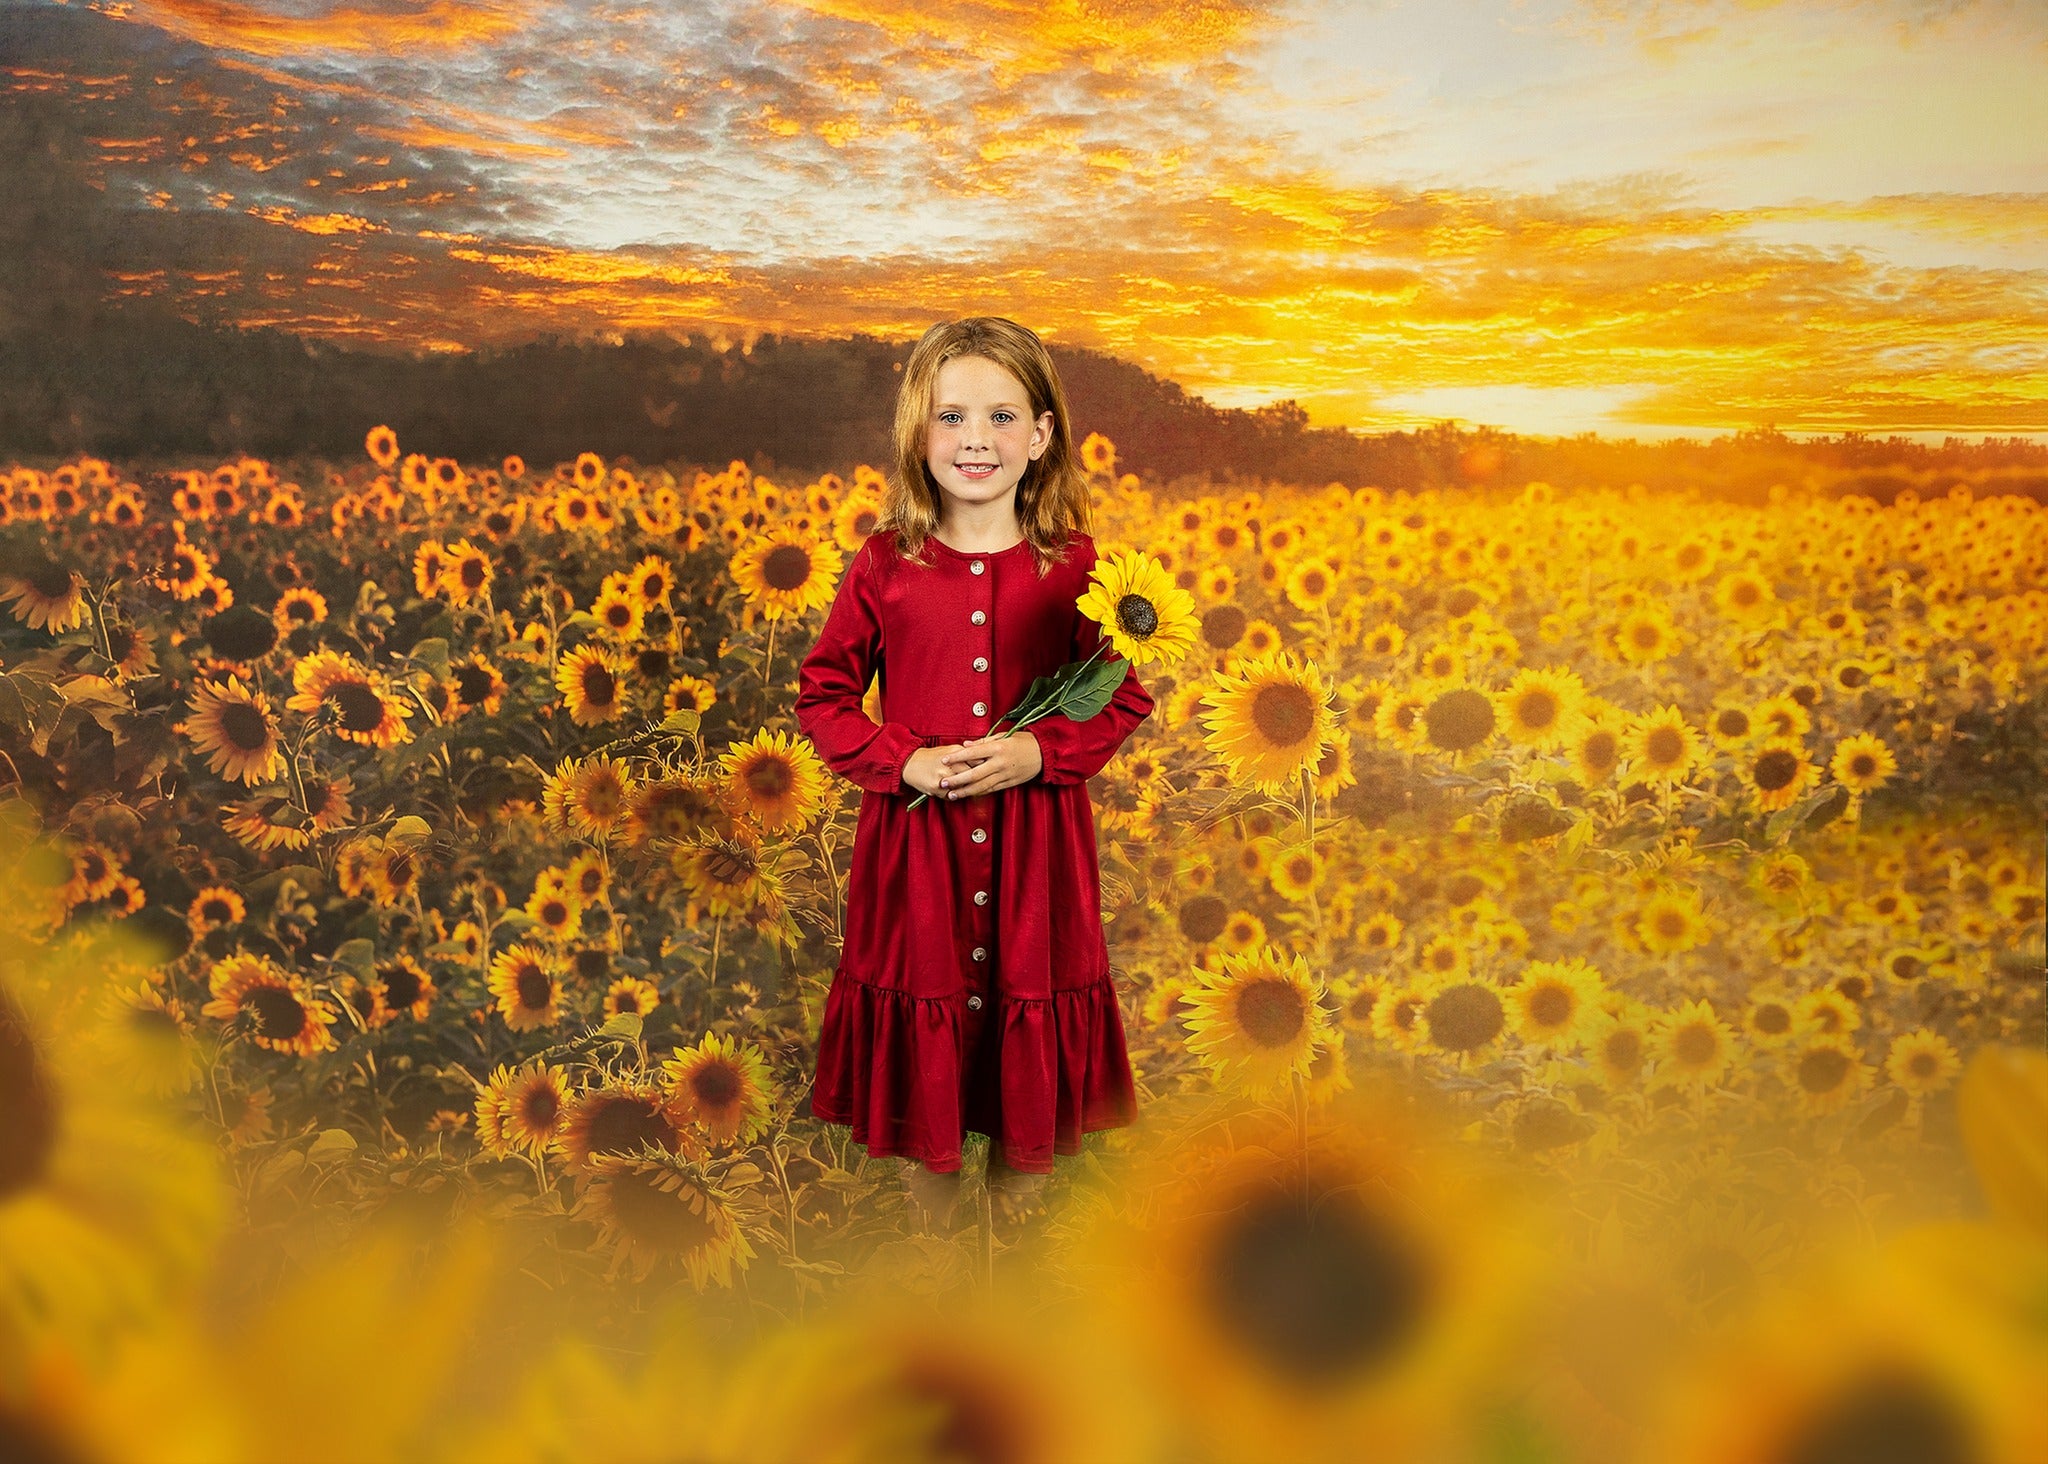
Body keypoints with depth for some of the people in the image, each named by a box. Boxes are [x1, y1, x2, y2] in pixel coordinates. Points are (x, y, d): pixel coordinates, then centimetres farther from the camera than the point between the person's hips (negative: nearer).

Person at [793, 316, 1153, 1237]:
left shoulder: (1075, 564, -5)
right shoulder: (885, 564, -4)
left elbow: (1126, 697, 1)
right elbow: (821, 696, 2)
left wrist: (1040, 751, -16)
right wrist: (906, 760, -13)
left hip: (1036, 839, 0)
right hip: (914, 837, 0)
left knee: (1033, 998, 15)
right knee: (919, 1002, 13)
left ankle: (1023, 1170, 39)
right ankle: (927, 1169, 37)